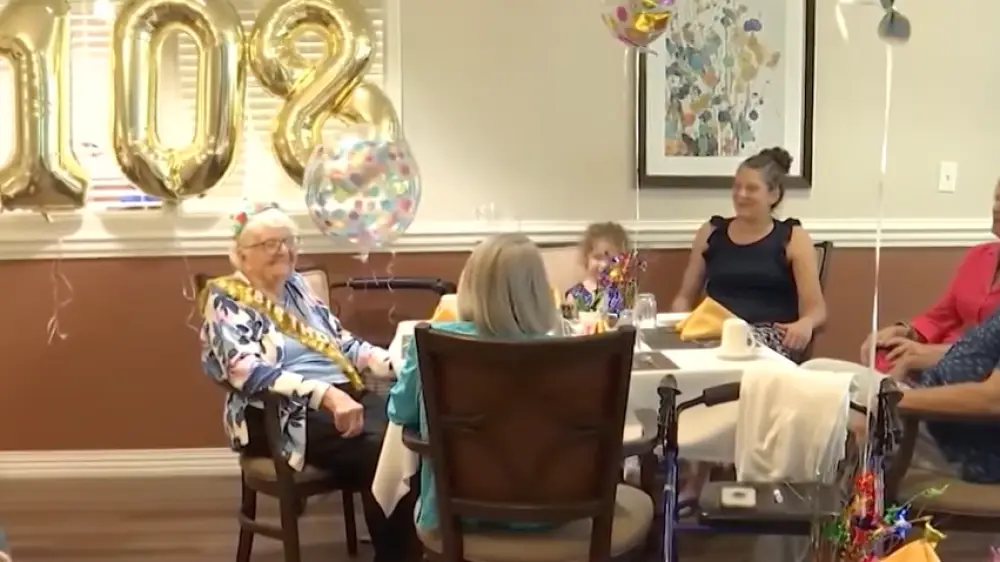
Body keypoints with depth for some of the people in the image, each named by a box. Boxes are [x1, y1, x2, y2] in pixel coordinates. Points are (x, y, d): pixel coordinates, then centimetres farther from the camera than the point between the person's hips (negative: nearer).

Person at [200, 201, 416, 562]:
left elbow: (343, 343, 19)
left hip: (346, 394, 7)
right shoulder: (226, 300, -3)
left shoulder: (297, 286, 19)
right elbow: (250, 372, -19)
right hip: (283, 414, -6)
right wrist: (327, 394, -30)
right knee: (381, 448, -31)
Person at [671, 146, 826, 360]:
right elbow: (685, 296, 21)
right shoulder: (711, 233, 17)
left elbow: (816, 309, 1)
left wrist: (805, 324, -24)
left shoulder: (793, 238, 7)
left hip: (771, 337, -2)